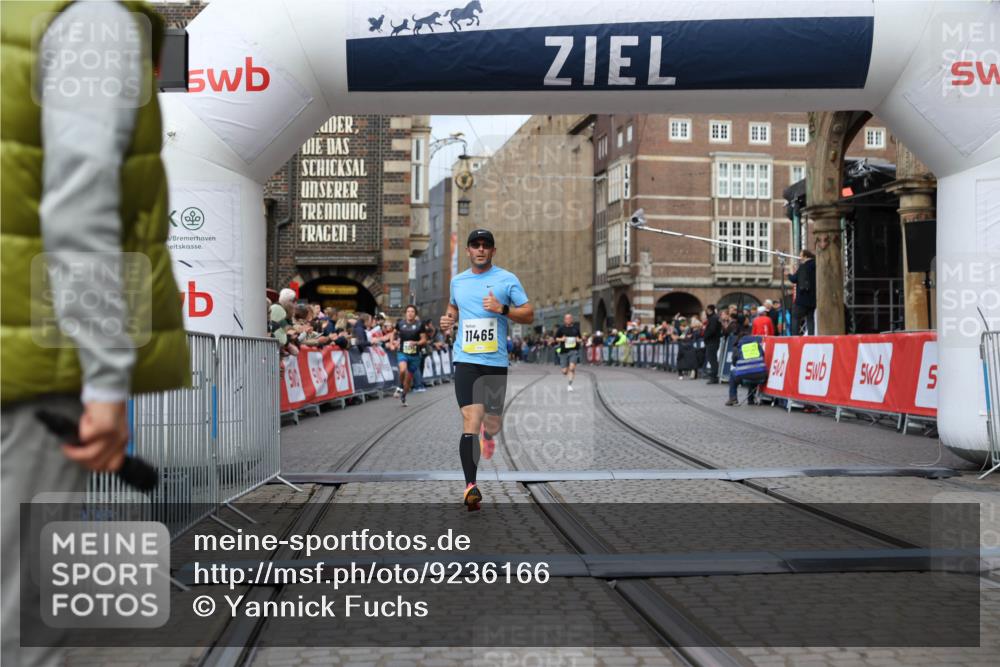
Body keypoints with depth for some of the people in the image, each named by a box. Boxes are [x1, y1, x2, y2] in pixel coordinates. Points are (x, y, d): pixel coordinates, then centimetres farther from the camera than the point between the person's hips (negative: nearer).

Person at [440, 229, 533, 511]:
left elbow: (529, 315, 0)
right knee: (471, 421, -15)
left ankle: (488, 435, 50)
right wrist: (448, 319, 9)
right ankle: (471, 486, -15)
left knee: (493, 424, 11)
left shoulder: (507, 279, 1)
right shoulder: (457, 281, 12)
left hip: (496, 362, 0)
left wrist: (502, 309, -16)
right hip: (466, 360, 0)